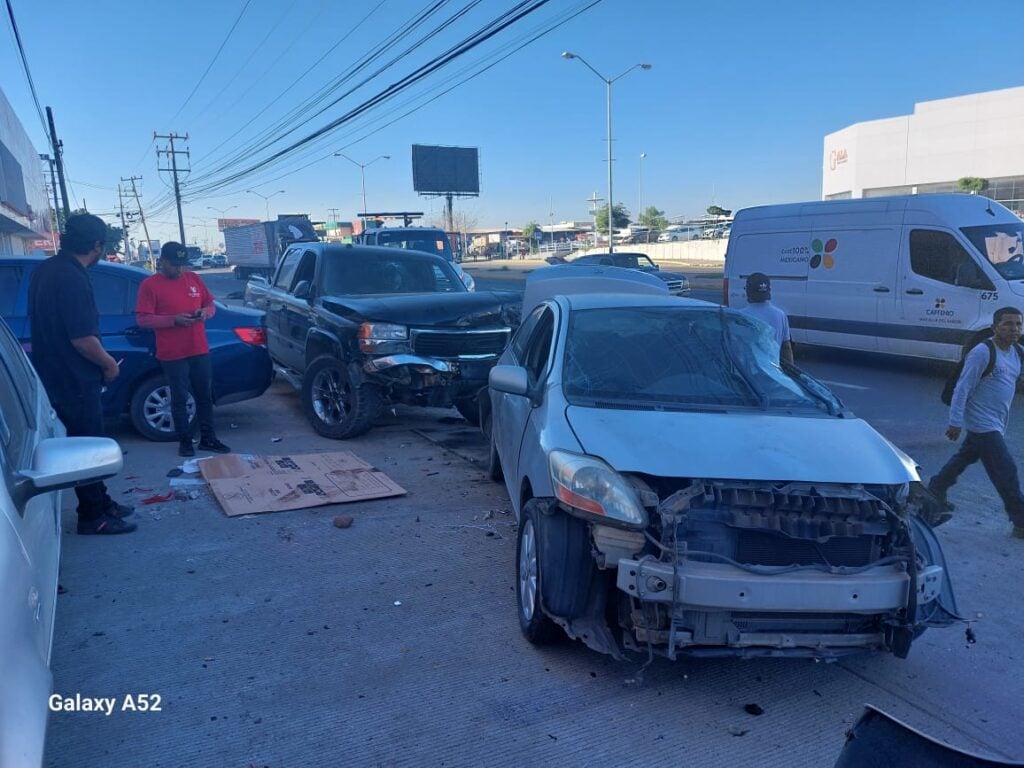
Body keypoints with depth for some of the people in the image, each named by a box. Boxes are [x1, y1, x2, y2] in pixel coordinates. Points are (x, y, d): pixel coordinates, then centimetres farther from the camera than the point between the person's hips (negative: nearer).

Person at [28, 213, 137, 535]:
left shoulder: (47, 269, 8)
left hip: (56, 374, 10)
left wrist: (99, 360, 18)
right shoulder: (72, 278, -23)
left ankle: (101, 502, 30)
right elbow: (82, 338, -26)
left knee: (85, 444, 19)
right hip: (74, 380, -10)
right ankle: (92, 517, 12)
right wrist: (108, 363, -9)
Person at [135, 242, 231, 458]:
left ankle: (208, 439, 21)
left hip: (200, 350, 5)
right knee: (180, 399, 4)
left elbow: (211, 304, 16)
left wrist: (205, 312, -8)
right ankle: (185, 441, 16)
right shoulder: (149, 285, -6)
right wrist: (174, 320, -21)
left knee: (205, 396, 10)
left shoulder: (194, 279, 9)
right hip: (172, 355, -4)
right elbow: (143, 319, -11)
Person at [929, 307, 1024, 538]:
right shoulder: (982, 352, -17)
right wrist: (955, 422, -20)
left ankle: (935, 491, 36)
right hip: (982, 424, -8)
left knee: (964, 458, 20)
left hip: (996, 424, 8)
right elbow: (963, 388, -18)